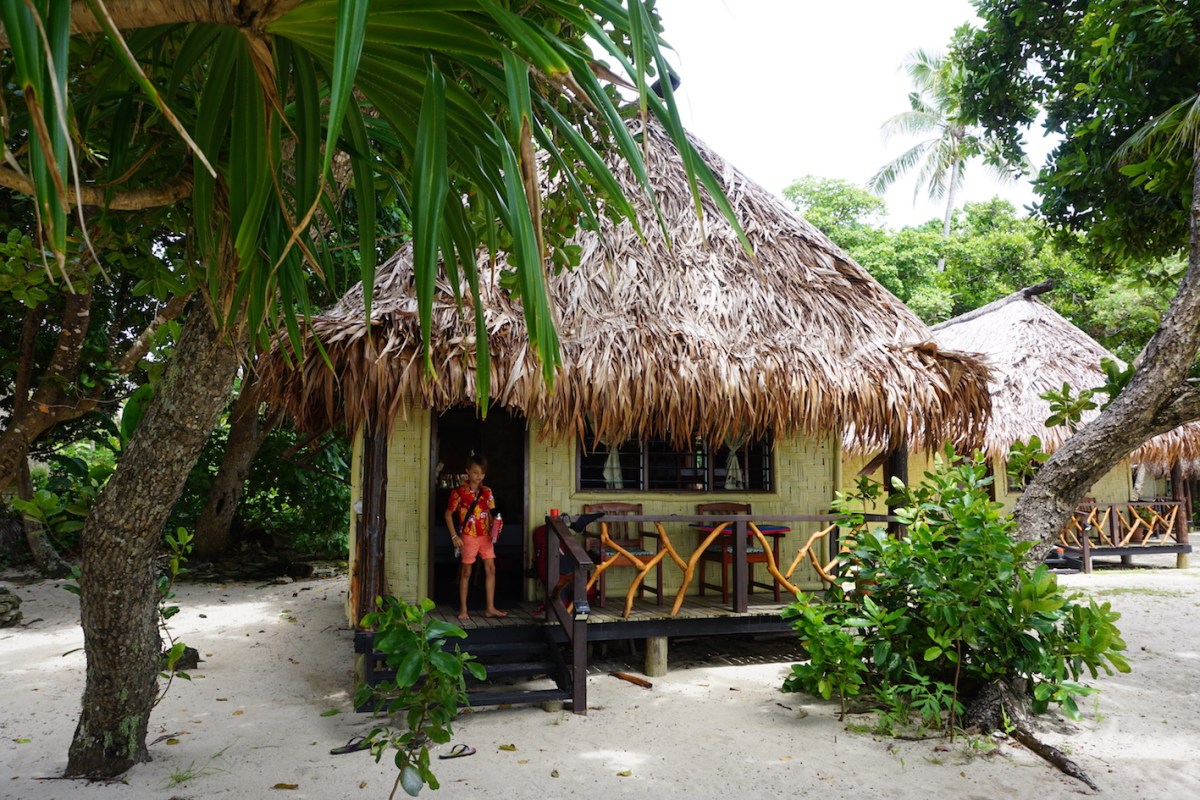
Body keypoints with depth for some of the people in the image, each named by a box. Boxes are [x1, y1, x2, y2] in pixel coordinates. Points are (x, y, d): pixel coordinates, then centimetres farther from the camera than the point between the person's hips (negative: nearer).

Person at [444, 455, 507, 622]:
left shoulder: (487, 492, 4)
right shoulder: (459, 492, -10)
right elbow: (448, 514, -5)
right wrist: (454, 536, -10)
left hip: (486, 536, 5)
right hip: (468, 537, -5)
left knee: (491, 569, 3)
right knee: (466, 572, 4)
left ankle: (490, 608, 11)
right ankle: (463, 610, 13)